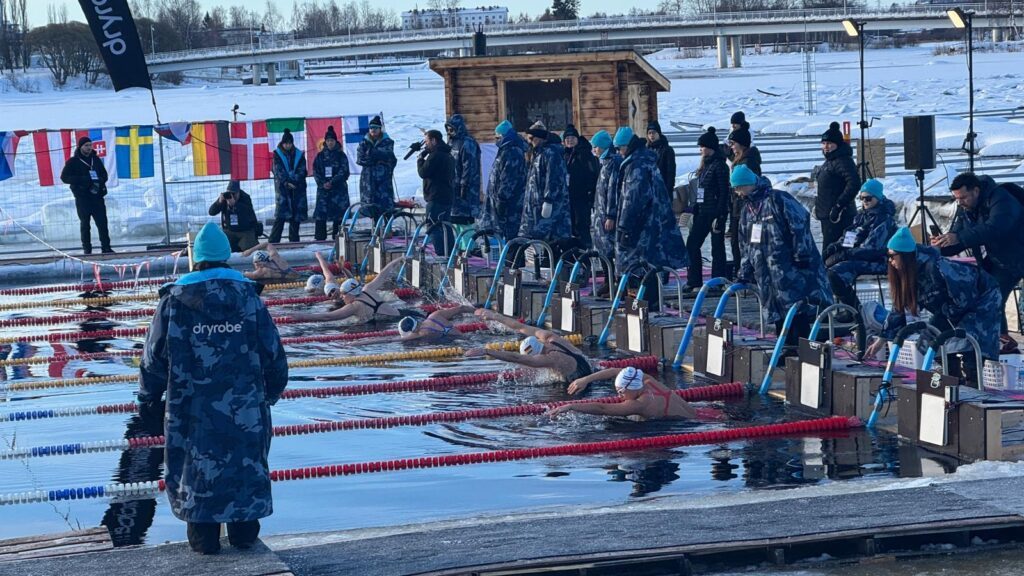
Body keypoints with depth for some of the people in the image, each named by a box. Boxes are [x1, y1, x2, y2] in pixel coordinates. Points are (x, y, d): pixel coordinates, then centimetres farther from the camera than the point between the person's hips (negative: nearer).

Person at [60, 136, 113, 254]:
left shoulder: (96, 159, 12)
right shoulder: (73, 161, -1)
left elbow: (104, 175, 20)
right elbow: (64, 177, -6)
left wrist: (99, 180, -5)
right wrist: (83, 179, -17)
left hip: (97, 196, 3)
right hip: (82, 197, -3)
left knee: (102, 222, -3)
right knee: (85, 224, 2)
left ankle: (106, 247, 0)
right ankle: (87, 248, 8)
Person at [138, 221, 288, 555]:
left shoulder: (175, 301, -6)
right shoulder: (248, 298, -3)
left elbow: (155, 357, -2)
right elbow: (274, 356, 0)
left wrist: (148, 399, 12)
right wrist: (271, 393, 17)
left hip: (191, 410, -1)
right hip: (245, 408, 1)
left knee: (196, 466, 11)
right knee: (246, 463, 14)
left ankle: (204, 536, 14)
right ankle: (244, 532, 19)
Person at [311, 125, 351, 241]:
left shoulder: (341, 155, 5)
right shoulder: (320, 156, 10)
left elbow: (344, 172, -3)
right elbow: (316, 172, 6)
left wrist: (332, 182, -14)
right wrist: (322, 183, -11)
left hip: (338, 189, -1)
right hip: (323, 189, 1)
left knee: (338, 215, -3)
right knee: (320, 214, -6)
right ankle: (319, 239, -6)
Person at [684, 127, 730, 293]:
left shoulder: (719, 166, -11)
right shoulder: (705, 165, 15)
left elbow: (723, 192, -15)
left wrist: (719, 217, -19)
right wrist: (694, 211, 16)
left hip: (715, 212, -9)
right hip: (702, 211, 9)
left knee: (717, 248, -1)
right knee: (692, 245, 6)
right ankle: (694, 282, 11)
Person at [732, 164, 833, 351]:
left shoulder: (777, 200, -9)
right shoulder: (746, 210, 17)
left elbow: (800, 224, -14)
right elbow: (746, 246, 22)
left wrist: (801, 255, -17)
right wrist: (744, 273, 18)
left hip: (791, 269, -8)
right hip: (769, 274, 8)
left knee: (797, 310, -11)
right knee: (779, 314, 8)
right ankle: (787, 348, 12)